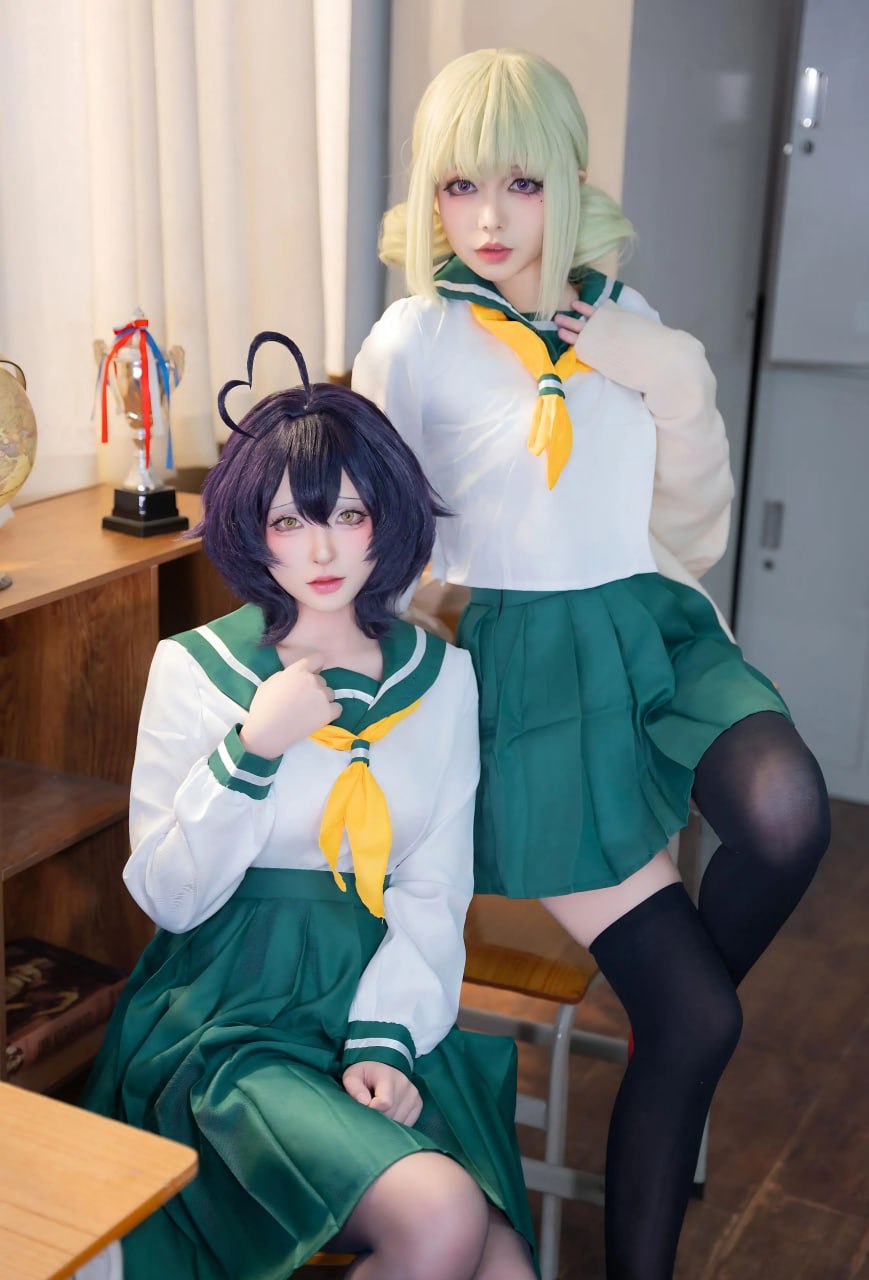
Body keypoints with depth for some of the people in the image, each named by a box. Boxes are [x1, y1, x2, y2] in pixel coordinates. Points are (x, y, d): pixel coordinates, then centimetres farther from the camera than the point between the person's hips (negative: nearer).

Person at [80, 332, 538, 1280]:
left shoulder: (442, 675, 6)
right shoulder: (194, 669, -3)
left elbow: (434, 891, 4)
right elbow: (169, 897, -4)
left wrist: (386, 1037, -10)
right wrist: (251, 750, -17)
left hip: (389, 1008, 4)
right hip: (232, 1016, -3)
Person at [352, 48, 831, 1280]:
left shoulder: (622, 318, 8)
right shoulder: (415, 344, -5)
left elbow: (694, 530, 10)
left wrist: (678, 385, -4)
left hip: (659, 626, 4)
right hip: (535, 658, -4)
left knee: (787, 815, -30)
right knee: (690, 1017, -8)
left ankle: (686, 1009, 4)